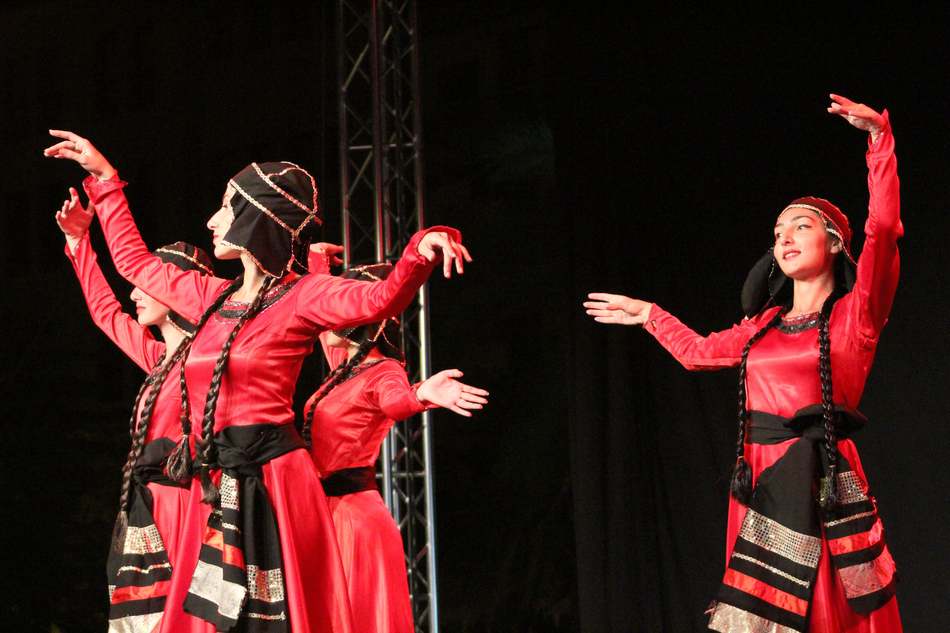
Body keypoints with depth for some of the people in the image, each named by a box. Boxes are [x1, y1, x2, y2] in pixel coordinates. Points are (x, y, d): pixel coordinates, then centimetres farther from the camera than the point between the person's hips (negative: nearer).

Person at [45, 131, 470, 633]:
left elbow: (382, 298, -21)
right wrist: (104, 178, 35)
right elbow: (134, 261, 31)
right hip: (216, 488, 7)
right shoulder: (214, 298, 17)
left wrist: (422, 249, -40)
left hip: (271, 481, -7)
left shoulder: (300, 296, -4)